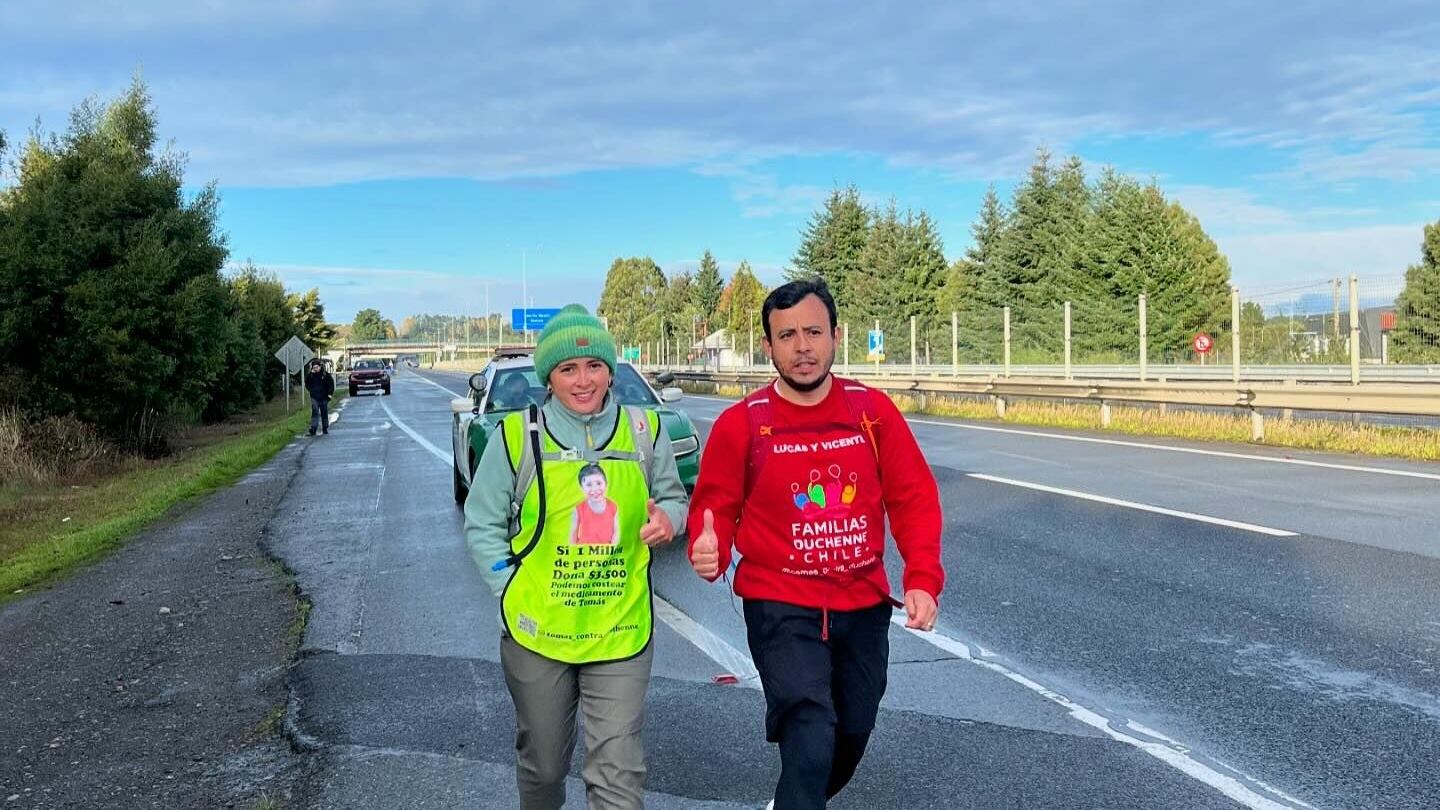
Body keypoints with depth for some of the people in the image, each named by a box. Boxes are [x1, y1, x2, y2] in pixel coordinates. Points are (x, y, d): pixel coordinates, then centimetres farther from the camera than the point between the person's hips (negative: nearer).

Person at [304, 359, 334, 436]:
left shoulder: (326, 375, 0)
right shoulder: (311, 375, 5)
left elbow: (331, 384, 3)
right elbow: (307, 383, -2)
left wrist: (330, 393, -5)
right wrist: (310, 374, -9)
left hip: (324, 397, 0)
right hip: (314, 397, 0)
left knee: (324, 413, 10)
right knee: (315, 412, -13)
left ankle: (325, 429, 21)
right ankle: (313, 429, -19)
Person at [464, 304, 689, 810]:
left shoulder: (644, 431, 0)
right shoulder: (518, 435, -6)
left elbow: (673, 498, 14)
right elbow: (482, 525, 1)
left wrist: (668, 518, -10)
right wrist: (514, 595, -8)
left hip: (621, 632, 1)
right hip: (536, 632, 0)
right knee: (543, 763, 18)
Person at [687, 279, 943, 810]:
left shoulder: (873, 410, -4)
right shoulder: (741, 423, -10)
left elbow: (913, 499, -1)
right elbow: (715, 507, -4)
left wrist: (923, 579, -12)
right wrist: (710, 550, -27)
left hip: (864, 605, 4)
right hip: (780, 606, -4)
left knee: (853, 734, 20)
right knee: (811, 740, -19)